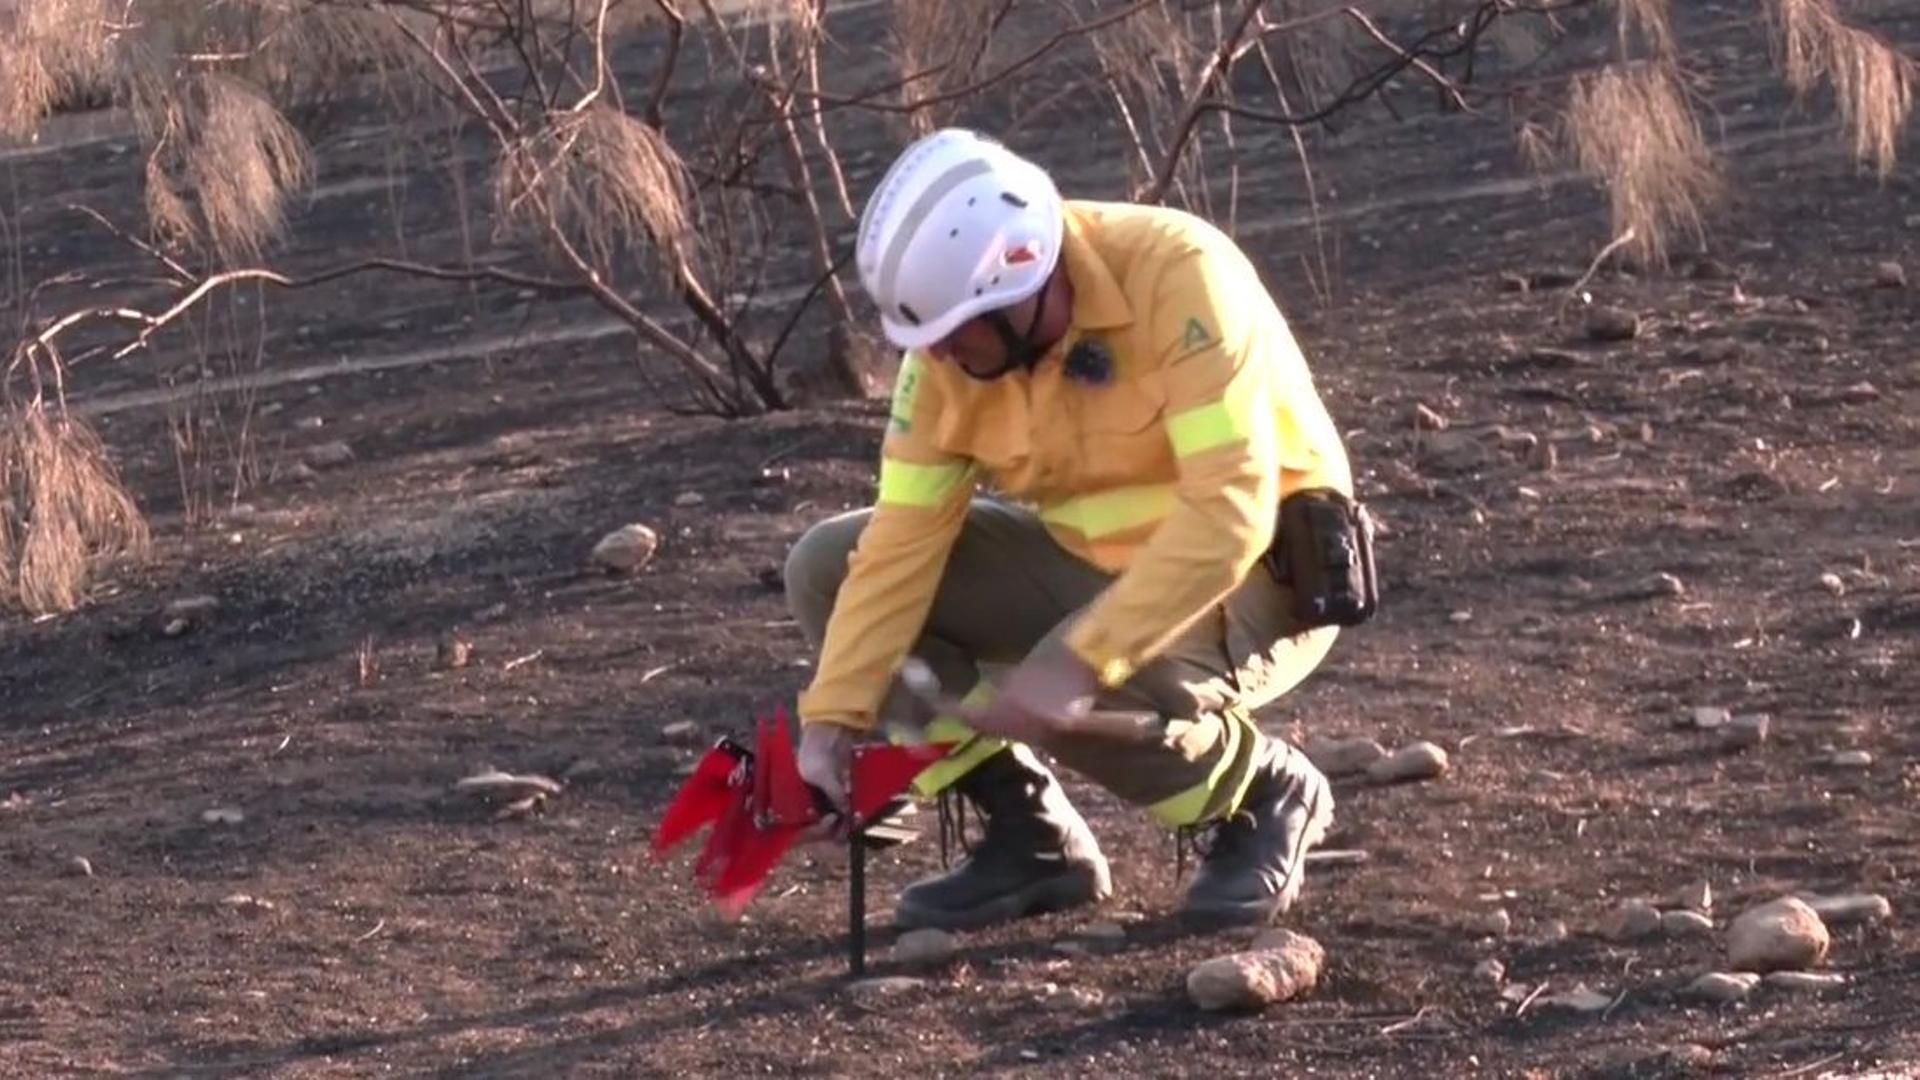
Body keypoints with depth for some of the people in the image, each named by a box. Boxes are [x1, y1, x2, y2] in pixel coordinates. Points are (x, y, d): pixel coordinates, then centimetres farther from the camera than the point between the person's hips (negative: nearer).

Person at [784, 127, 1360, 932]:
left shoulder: (1176, 277, -29)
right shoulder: (951, 340, -10)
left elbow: (1230, 511, -34)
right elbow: (904, 540, -10)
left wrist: (1080, 659, -39)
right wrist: (832, 720, -20)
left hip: (1257, 569, -7)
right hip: (1093, 563, 7)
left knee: (1082, 697, -35)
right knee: (827, 569, -6)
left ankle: (1263, 797, -3)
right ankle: (1030, 834, 1)